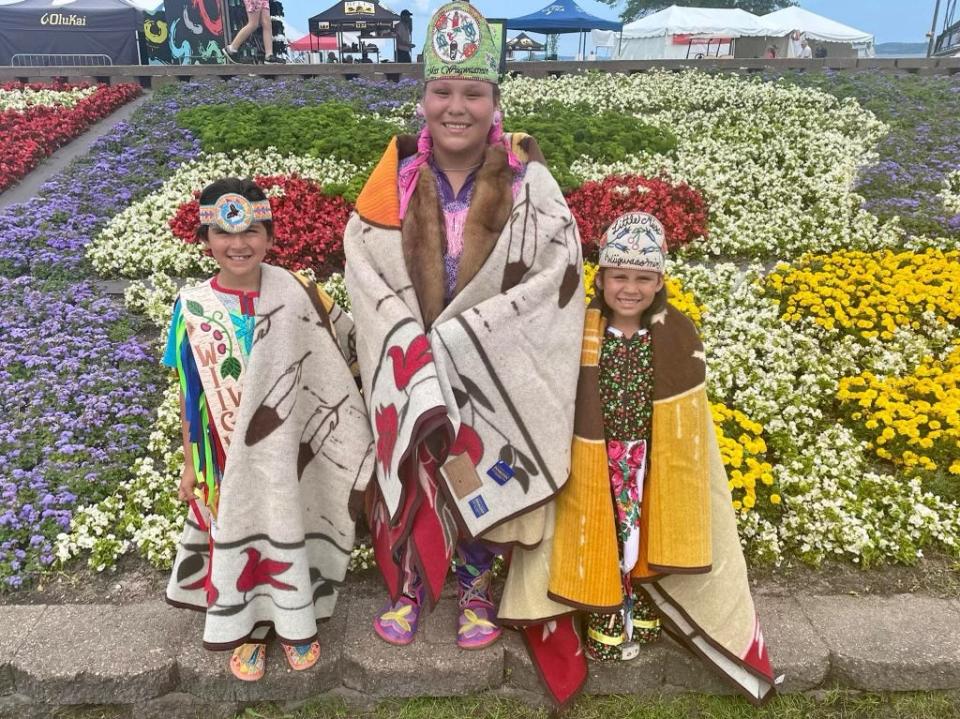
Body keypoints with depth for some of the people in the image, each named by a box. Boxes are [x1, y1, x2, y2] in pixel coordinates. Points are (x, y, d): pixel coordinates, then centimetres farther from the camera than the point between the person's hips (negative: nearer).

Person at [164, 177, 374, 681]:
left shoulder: (298, 293, -12)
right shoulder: (193, 307, -10)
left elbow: (344, 354, -1)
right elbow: (188, 393, -2)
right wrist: (190, 464, 3)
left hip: (285, 449, 0)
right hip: (228, 455, 1)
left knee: (288, 525, 16)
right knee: (236, 532, 16)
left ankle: (294, 621, 40)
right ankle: (245, 628, 41)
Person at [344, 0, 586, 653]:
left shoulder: (526, 179, -12)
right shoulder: (399, 174, -6)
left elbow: (559, 268, -16)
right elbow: (364, 262, -5)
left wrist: (459, 337, -20)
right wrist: (416, 343, -18)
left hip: (493, 367, -1)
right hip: (410, 366, 1)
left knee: (483, 477, 14)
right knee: (413, 474, 14)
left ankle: (476, 587, 41)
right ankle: (411, 585, 40)